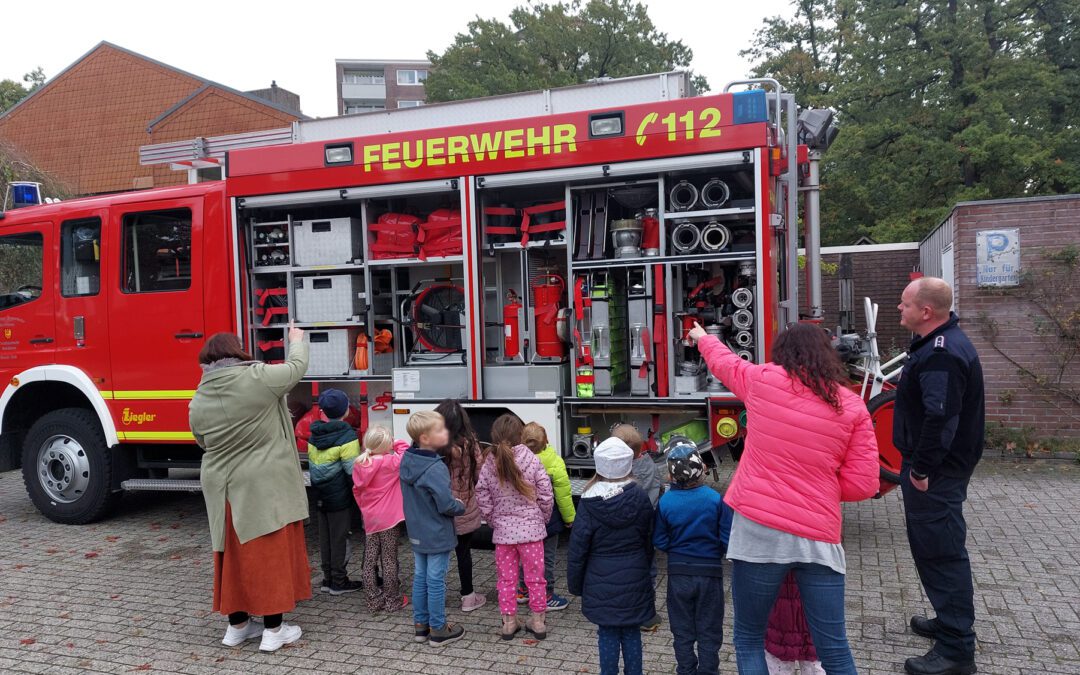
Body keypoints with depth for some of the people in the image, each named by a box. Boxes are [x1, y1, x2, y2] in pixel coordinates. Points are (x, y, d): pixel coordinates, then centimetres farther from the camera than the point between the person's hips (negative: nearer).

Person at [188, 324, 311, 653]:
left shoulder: (199, 400, 1)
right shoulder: (258, 378, -14)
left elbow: (204, 443, 14)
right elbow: (297, 366, 1)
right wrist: (297, 339, 20)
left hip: (223, 489, 5)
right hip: (265, 487, -5)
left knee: (234, 554, 16)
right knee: (272, 554, 4)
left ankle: (237, 625, 27)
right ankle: (273, 630, 11)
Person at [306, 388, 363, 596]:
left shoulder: (314, 434, 5)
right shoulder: (347, 436, -17)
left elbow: (312, 466, 12)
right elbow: (352, 471, -18)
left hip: (319, 495, 6)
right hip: (339, 497, -6)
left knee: (324, 537, 14)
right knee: (339, 538, 3)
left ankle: (328, 578, 22)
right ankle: (338, 581, 10)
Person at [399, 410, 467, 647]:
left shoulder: (407, 461, -3)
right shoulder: (435, 469, -28)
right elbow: (446, 505, -26)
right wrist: (461, 506, -6)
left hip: (417, 533, 8)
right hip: (437, 536, -8)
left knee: (420, 577, 18)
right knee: (436, 581, 5)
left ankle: (421, 623, 30)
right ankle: (438, 630, 17)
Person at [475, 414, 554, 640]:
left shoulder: (488, 466, -7)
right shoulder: (531, 461, -12)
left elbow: (484, 502, -4)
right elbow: (546, 496, -9)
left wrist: (495, 523, 12)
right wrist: (542, 520, 7)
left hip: (502, 531, 1)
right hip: (531, 528, -1)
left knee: (506, 577, 13)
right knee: (535, 576, 11)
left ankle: (508, 622, 21)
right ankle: (538, 621, 21)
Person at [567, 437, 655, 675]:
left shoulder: (589, 502, -14)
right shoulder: (640, 497, -8)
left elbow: (578, 547, -8)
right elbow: (649, 540, 1)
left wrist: (575, 583, 4)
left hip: (601, 582, -2)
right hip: (634, 580, 2)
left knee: (607, 634, 10)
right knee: (632, 633, 14)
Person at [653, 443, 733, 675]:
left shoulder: (665, 502, -12)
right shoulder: (716, 499, -15)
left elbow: (659, 542, -5)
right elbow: (727, 540, -11)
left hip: (678, 573, 1)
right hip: (710, 572, -1)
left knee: (682, 631, 16)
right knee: (709, 631, 13)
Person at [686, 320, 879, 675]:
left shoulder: (762, 380, 0)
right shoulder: (853, 406, 3)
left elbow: (723, 361, 22)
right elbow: (863, 484, 0)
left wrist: (703, 337, 43)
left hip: (758, 529, -1)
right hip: (818, 538, 2)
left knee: (748, 641, 14)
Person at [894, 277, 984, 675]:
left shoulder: (942, 354, -24)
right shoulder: (941, 342, 12)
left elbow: (940, 417, -32)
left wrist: (921, 468, -25)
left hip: (935, 475, -11)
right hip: (933, 467, 11)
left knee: (942, 552, -5)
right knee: (933, 548, 22)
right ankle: (950, 621, 36)